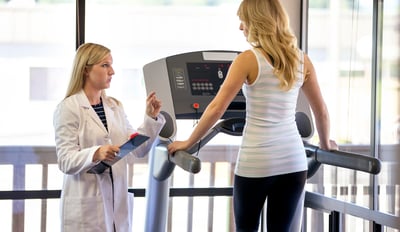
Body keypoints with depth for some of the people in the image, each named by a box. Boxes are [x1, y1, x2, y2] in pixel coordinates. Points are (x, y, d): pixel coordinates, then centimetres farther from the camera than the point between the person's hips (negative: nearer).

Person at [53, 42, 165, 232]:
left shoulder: (115, 106, 11)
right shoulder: (68, 108, -7)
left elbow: (137, 149, 10)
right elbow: (65, 161, -14)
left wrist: (151, 118, -2)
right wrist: (95, 154, -31)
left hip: (118, 202, 6)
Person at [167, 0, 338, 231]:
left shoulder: (248, 59, -8)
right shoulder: (302, 60, 6)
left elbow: (217, 108, -10)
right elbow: (321, 111, 13)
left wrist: (188, 143, 1)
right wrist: (326, 145, 30)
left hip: (256, 161, -4)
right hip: (293, 160, 4)